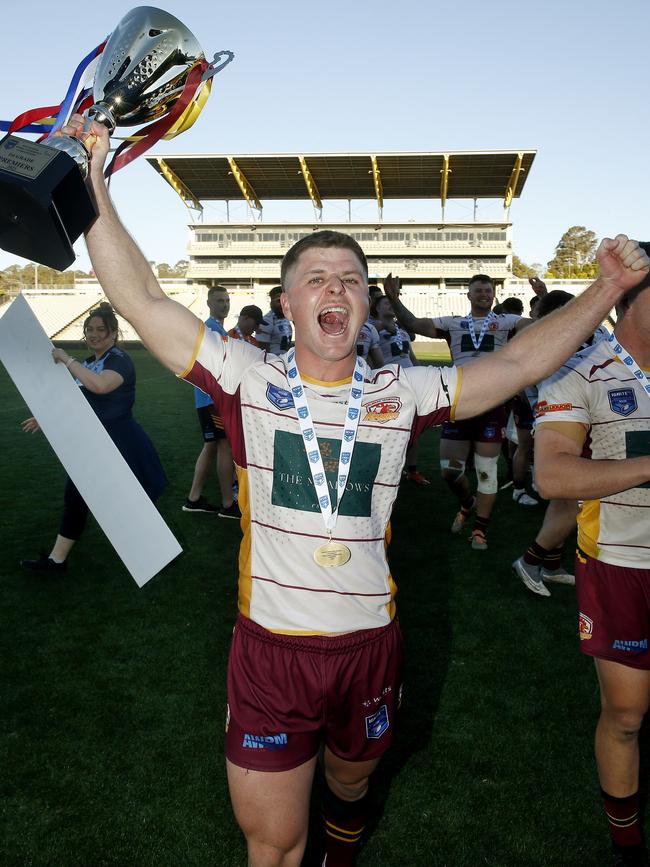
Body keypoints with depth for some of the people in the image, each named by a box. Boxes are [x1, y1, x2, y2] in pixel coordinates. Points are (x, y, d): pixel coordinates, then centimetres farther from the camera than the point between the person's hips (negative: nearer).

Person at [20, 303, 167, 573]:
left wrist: (67, 360, -26)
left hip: (120, 444, -8)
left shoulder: (119, 360, -15)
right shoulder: (88, 363, 12)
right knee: (75, 499, 13)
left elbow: (99, 385, -38)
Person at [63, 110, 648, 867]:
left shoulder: (402, 394, -2)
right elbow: (141, 299, -10)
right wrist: (91, 181, -12)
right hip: (270, 646, -2)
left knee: (350, 784, 30)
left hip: (369, 645, 3)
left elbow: (514, 364, -1)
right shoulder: (247, 379, -8)